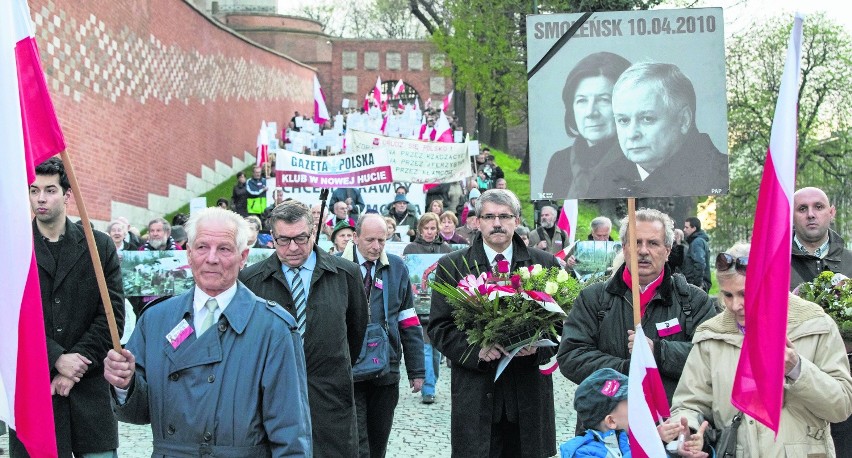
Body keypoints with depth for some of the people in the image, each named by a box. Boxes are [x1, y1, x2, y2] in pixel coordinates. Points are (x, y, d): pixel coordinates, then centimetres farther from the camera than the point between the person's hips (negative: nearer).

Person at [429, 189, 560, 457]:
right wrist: (474, 349, -14)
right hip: (476, 393, -1)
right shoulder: (451, 266, 5)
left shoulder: (545, 264, 8)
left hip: (531, 392, 1)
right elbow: (438, 327, 2)